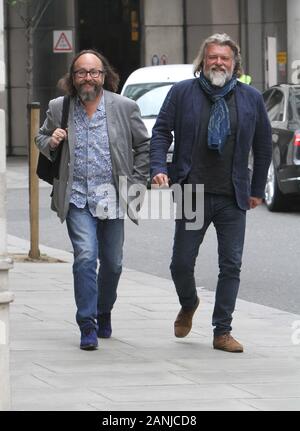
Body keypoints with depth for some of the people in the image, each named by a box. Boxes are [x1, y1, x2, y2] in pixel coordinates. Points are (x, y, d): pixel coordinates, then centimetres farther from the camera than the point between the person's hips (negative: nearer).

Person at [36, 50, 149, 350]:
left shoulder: (124, 108, 1)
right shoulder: (59, 108, 4)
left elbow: (144, 145, 10)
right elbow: (40, 139, 19)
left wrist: (136, 182, 2)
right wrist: (50, 142, -5)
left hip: (112, 198, 1)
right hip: (77, 198, -1)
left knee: (112, 263, 9)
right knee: (85, 257, -16)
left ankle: (104, 314, 34)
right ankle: (88, 326, -13)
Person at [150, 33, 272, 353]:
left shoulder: (251, 98, 6)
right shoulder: (182, 93, 2)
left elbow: (263, 145, 13)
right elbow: (161, 132, 3)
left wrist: (257, 190, 13)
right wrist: (158, 169, -12)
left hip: (233, 199, 1)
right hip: (192, 195, -1)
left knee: (231, 266, 0)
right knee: (182, 263, 3)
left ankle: (222, 332, 6)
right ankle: (188, 305, 34)